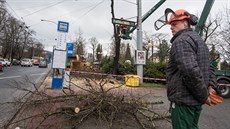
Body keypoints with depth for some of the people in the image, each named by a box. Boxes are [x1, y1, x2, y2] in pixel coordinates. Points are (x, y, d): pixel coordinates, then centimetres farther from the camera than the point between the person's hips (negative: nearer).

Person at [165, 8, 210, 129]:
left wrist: (203, 95, -14)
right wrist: (204, 95, 15)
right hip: (195, 101, 10)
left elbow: (190, 70, -28)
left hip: (183, 100, -10)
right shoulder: (199, 39, 17)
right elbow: (209, 68, 20)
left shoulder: (181, 40, -15)